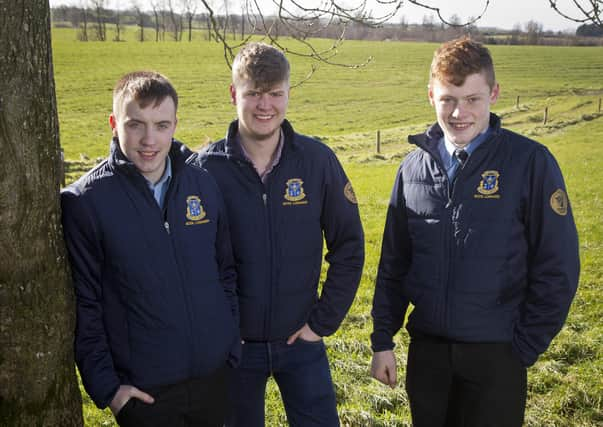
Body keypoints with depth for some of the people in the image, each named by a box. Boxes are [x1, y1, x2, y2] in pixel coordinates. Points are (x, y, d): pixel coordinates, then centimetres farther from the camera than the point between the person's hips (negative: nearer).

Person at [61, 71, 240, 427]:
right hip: (144, 390, -3)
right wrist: (105, 385, -9)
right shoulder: (83, 202, -11)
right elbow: (82, 304, -8)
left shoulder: (204, 184, -1)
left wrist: (233, 346, 6)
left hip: (216, 376, 4)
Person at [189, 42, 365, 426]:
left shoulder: (318, 160, -8)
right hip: (233, 343, 0)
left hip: (301, 340, 1)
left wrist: (323, 322, -4)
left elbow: (348, 247, -2)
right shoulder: (205, 168, -10)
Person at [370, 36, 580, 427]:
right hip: (426, 350, 4)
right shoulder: (414, 167, 3)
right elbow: (394, 263, 9)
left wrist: (523, 349, -7)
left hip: (495, 354, -3)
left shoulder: (530, 162, -10)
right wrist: (383, 340, 8)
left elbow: (557, 269, -7)